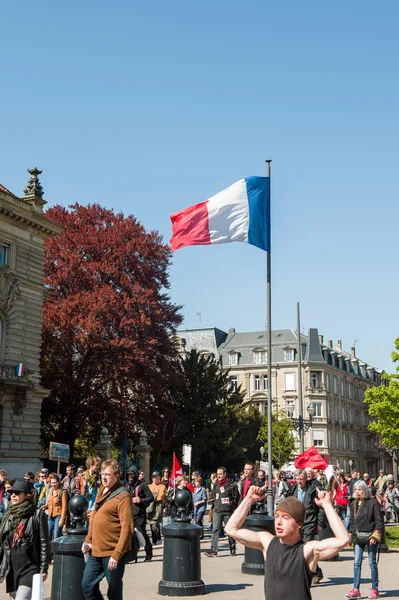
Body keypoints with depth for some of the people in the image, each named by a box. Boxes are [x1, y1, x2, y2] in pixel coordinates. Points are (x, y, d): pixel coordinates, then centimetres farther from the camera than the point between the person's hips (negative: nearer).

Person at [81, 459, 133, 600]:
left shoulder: (122, 496, -14)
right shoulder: (101, 492, 12)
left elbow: (127, 529, -19)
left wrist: (117, 554, -22)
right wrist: (88, 540, 12)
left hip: (112, 553, -8)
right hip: (95, 551, 8)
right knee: (87, 586, 9)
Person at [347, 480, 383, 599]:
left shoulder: (373, 502, -6)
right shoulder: (353, 504, 11)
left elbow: (379, 520, -8)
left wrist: (375, 535, -14)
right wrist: (350, 535, 11)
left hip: (370, 536, -5)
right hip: (358, 537, 5)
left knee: (372, 563, 1)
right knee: (356, 563, 1)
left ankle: (375, 589, 10)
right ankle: (356, 589, 3)